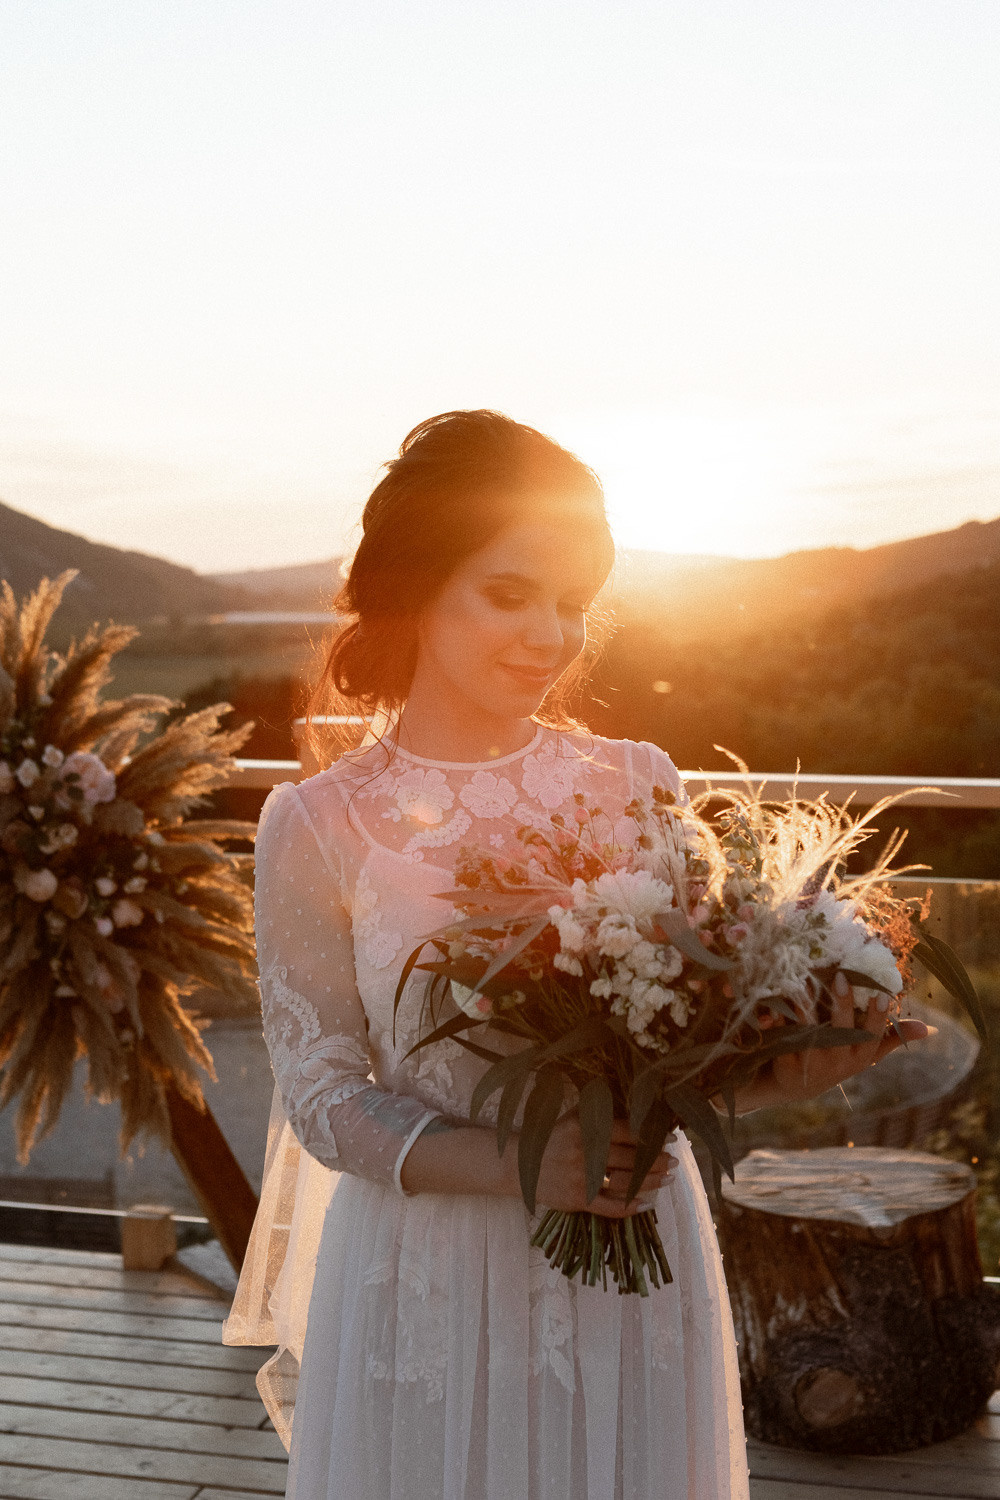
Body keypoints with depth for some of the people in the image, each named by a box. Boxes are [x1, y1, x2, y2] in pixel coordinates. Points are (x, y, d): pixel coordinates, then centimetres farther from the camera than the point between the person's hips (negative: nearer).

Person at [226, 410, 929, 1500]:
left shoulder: (640, 788, -3)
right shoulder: (318, 826, -8)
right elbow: (322, 1094, -7)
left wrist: (778, 1072, -21)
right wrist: (517, 1165, -22)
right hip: (428, 1278, -2)